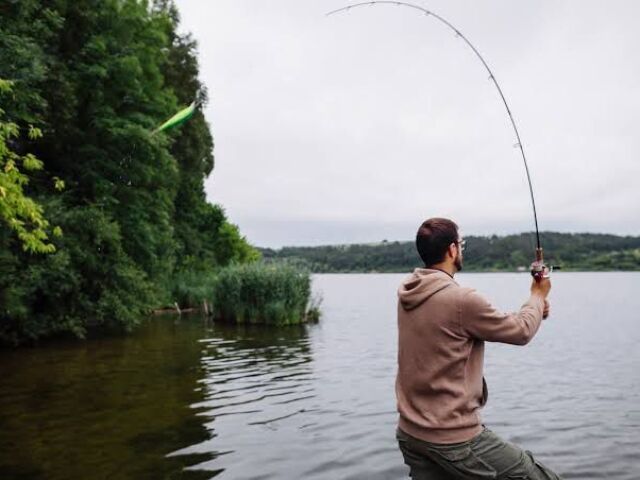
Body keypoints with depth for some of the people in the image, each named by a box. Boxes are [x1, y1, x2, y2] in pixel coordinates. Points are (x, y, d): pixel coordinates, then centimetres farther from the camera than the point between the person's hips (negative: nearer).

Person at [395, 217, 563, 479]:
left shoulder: (407, 294, 2)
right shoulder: (461, 300, -22)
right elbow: (521, 332, -5)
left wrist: (532, 308, 18)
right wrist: (538, 296, 13)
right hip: (454, 437, -8)